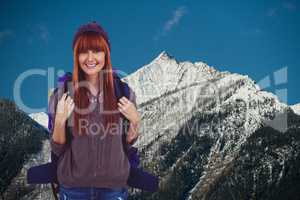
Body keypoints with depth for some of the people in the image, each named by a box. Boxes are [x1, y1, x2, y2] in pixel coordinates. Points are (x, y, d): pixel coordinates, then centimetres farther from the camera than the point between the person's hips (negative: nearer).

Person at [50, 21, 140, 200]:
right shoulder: (63, 93, -8)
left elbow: (128, 142, 5)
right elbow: (58, 149, -3)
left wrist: (135, 121, -13)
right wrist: (60, 120, -19)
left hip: (114, 184, 0)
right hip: (74, 185, 0)